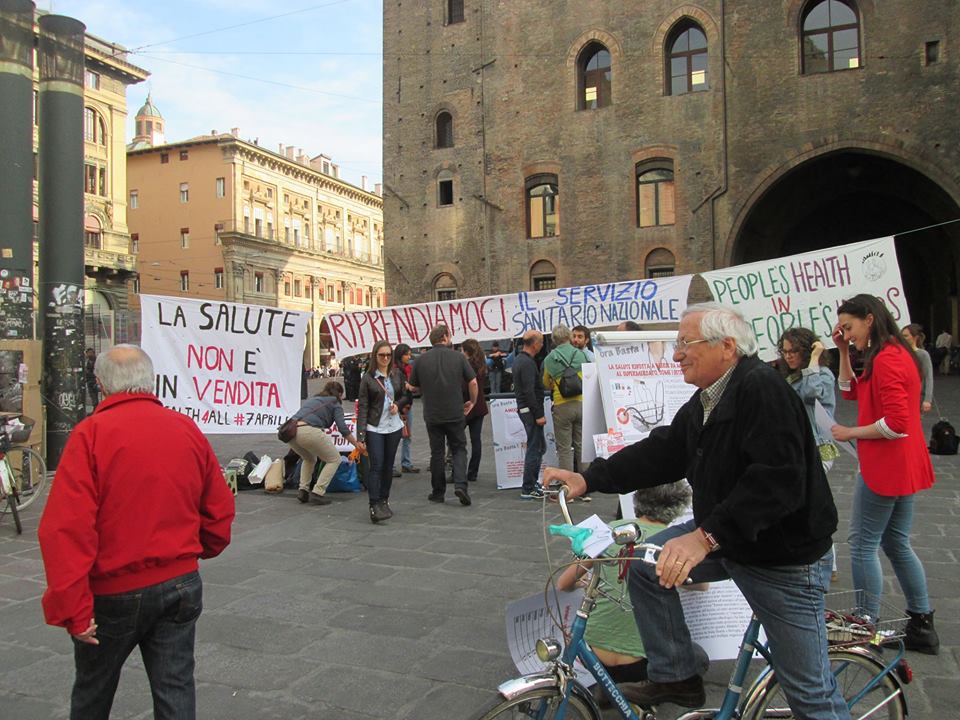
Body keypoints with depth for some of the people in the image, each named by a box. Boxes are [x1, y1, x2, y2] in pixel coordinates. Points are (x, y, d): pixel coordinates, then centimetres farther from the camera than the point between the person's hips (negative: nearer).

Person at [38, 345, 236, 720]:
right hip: (181, 584, 3)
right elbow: (220, 508, 4)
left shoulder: (91, 433, -14)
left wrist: (72, 610, -16)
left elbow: (65, 529, -21)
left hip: (114, 591, -3)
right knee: (176, 688, 12)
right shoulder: (188, 429, -1)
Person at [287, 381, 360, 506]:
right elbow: (343, 429, 3)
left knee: (309, 459, 33)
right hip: (309, 431, -6)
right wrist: (357, 445, 12)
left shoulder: (311, 399, 33)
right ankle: (318, 492, 3)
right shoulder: (335, 404, 15)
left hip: (290, 430, 6)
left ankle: (303, 491, 19)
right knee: (334, 460, 14)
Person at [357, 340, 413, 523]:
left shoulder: (398, 374, 5)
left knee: (388, 465, 11)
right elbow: (362, 407, -6)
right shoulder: (368, 378, -5)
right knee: (376, 466, -9)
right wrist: (360, 436, -11)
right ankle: (374, 506, -7)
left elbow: (407, 395, 16)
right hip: (374, 428, -4)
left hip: (394, 426, 4)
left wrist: (398, 404, -8)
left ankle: (384, 500, 25)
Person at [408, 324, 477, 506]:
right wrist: (472, 402, 12)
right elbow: (473, 382, -4)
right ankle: (460, 484, -8)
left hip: (432, 414, 1)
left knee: (436, 452, 11)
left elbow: (413, 387, 6)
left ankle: (438, 492, 17)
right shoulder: (458, 357, -4)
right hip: (455, 413, -1)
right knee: (459, 449, 10)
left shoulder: (421, 360, -2)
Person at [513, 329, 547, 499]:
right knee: (534, 448, -4)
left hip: (523, 408, 10)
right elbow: (529, 391, -23)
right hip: (530, 410, -10)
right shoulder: (528, 363, -18)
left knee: (540, 446, 18)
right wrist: (539, 414, -20)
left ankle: (533, 482, 25)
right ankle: (528, 489, 1)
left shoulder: (519, 360, 14)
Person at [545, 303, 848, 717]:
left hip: (784, 553, -8)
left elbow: (779, 481, -33)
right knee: (645, 565, 0)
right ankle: (675, 677, 13)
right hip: (724, 537, 8)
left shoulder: (762, 388, -24)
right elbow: (661, 451, 5)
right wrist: (589, 479, -3)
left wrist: (707, 537, -39)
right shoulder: (704, 402, 6)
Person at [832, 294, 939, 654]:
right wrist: (844, 352, 11)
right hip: (903, 466, 10)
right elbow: (851, 391, 21)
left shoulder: (886, 359, -20)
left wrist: (851, 433, -14)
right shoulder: (896, 353, 13)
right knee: (896, 543, 18)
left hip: (885, 466, -10)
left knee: (863, 544, 0)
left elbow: (896, 424, -25)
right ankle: (922, 626, 26)